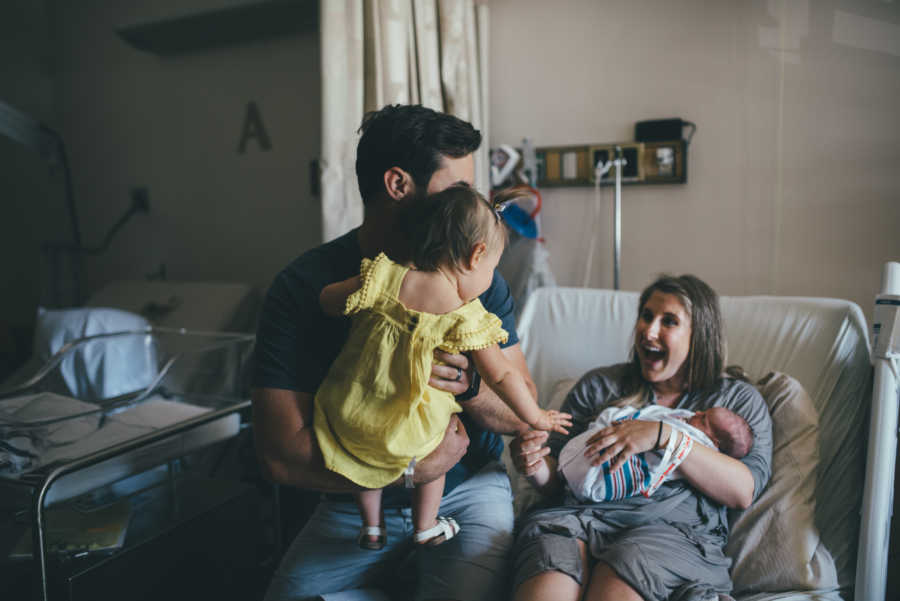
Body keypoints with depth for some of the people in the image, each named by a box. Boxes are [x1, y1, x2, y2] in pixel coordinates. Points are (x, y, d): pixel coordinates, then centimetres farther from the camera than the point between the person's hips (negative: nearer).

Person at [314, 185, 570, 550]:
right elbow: (501, 376, -9)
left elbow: (327, 301, 0)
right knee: (442, 438, 30)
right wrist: (536, 418, 6)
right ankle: (427, 528, 38)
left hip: (345, 419, 2)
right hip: (406, 436, -2)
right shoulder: (466, 318, -17)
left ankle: (371, 529, 44)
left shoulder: (382, 278, -14)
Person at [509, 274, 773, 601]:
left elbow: (743, 491, 0)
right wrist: (536, 468, -7)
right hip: (581, 511, 2)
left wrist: (664, 434, -11)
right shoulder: (598, 384, 20)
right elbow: (557, 479, 17)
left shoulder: (739, 398, 17)